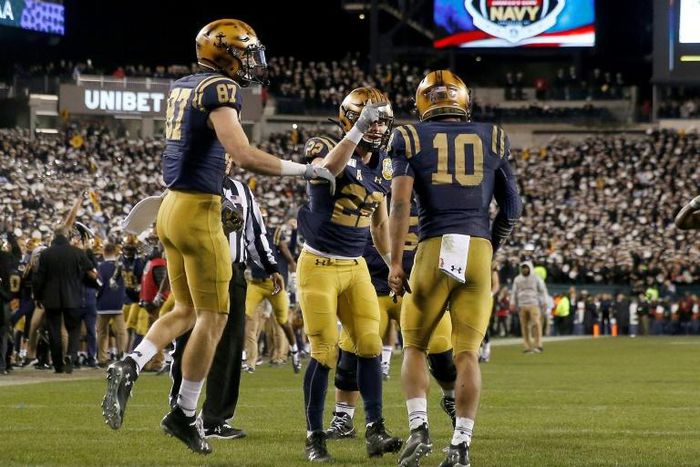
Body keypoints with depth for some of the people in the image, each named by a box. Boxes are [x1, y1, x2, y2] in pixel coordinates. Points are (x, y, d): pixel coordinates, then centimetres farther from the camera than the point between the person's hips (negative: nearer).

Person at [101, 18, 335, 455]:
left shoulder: (181, 87, 12)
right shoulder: (220, 90, -14)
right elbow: (242, 154, -24)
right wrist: (305, 170, -17)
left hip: (172, 206, 9)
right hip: (199, 210, -9)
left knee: (186, 311, 18)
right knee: (212, 317, 3)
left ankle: (130, 366, -1)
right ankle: (185, 414, 8)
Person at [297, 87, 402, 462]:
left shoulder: (382, 168, 7)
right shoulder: (326, 150, -12)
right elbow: (328, 169, -39)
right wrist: (358, 129, -43)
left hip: (356, 267, 6)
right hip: (319, 265, -6)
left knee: (370, 347, -2)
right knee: (324, 354, -6)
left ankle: (375, 430, 1)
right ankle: (314, 437, 5)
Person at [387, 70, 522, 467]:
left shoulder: (411, 139, 6)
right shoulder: (493, 139, 13)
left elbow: (400, 204, -5)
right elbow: (512, 209, 14)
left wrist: (395, 263, -4)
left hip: (434, 248, -1)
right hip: (479, 248, 1)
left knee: (415, 345, 13)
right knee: (467, 352, 4)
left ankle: (419, 427, -4)